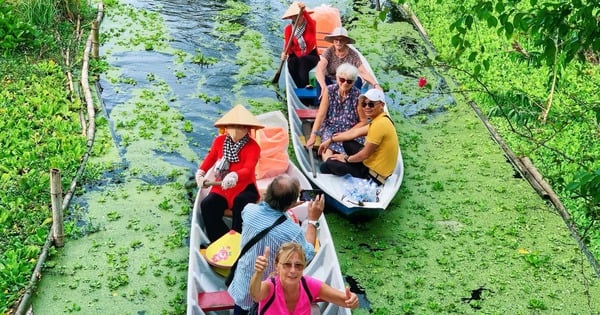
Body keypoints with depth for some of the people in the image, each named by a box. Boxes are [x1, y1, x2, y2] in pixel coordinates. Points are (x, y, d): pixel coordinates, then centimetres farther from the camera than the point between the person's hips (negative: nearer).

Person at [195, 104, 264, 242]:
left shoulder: (253, 146, -13)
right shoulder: (219, 141, 2)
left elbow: (248, 169, -29)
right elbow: (209, 158, 15)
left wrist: (234, 176, -50)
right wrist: (200, 173, -3)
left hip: (244, 188, -4)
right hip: (222, 188, 4)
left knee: (240, 202, -36)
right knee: (207, 205, -21)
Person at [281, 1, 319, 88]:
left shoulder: (311, 24, -7)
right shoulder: (288, 29, 0)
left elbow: (310, 22, -33)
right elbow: (287, 45, -5)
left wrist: (304, 11, -52)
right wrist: (284, 53, -28)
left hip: (311, 56, -2)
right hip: (296, 56, 2)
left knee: (303, 60, -36)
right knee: (291, 62, -33)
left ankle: (305, 86, -45)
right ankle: (302, 88, -37)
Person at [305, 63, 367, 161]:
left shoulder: (357, 95, -7)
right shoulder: (329, 91, -3)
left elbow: (363, 121, -1)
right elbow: (321, 115, -6)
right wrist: (313, 135, -16)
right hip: (331, 128, 1)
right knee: (327, 148, -30)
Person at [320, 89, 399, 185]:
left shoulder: (379, 124, -26)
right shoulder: (380, 119, 4)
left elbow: (365, 155, -21)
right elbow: (355, 132, 11)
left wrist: (346, 159, -4)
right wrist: (331, 140, 14)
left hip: (374, 175, -10)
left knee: (330, 163, -8)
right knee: (347, 143, 19)